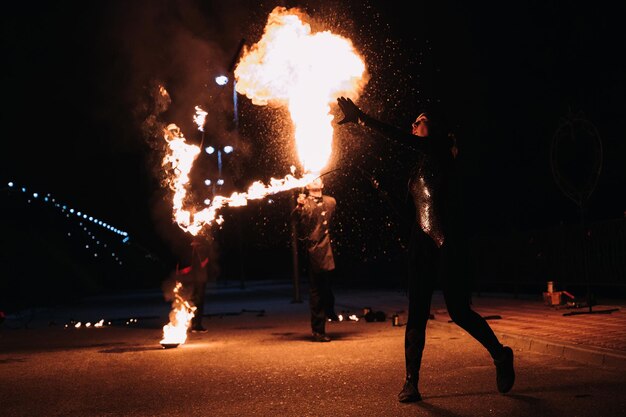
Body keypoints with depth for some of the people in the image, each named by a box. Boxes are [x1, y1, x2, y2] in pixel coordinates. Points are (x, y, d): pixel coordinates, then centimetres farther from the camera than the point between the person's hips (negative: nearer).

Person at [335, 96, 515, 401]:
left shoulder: (440, 149, -4)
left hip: (449, 242, -7)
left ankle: (501, 355, 20)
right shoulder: (419, 164, 18)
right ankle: (411, 382, 2)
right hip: (423, 242, 7)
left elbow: (400, 138, -18)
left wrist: (361, 118, -20)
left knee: (458, 310, -4)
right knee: (416, 315, 0)